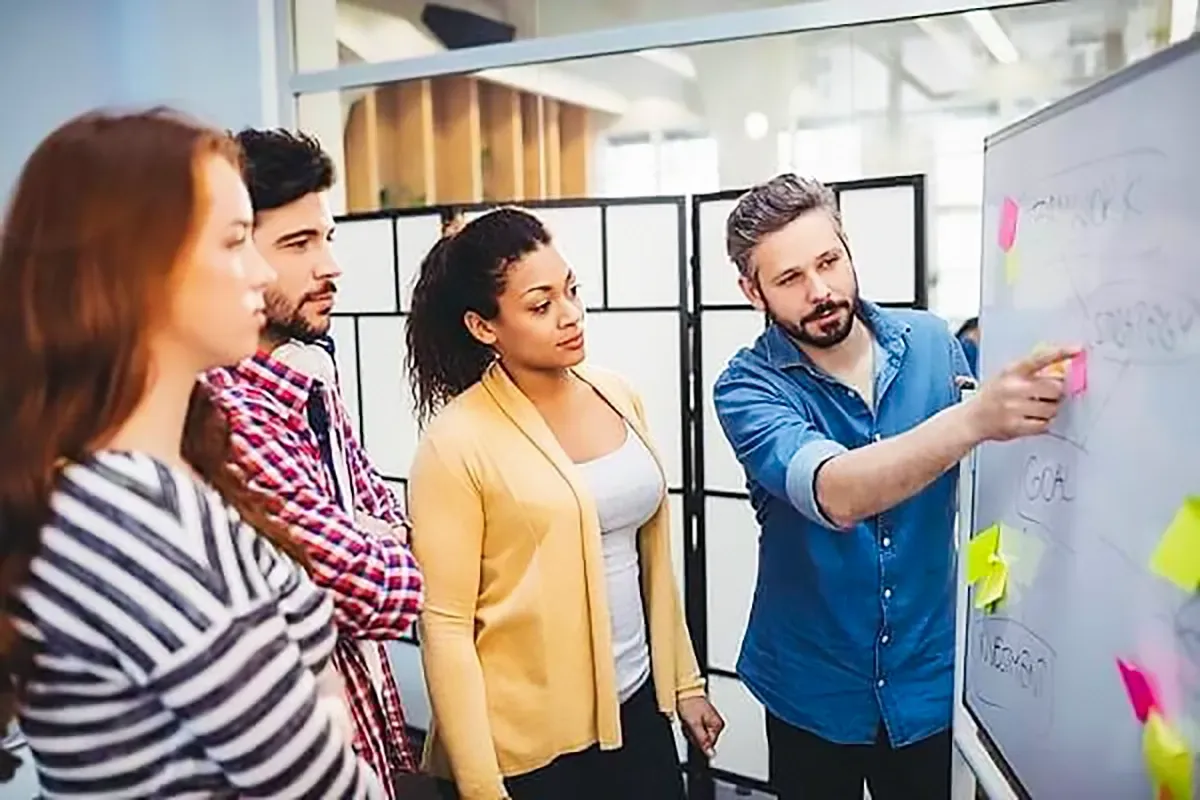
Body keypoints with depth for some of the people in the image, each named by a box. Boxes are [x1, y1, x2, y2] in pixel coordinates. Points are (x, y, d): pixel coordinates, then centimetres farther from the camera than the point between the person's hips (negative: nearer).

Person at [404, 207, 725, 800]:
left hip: (636, 708, 5)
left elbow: (652, 557, 7)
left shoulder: (618, 398, 0)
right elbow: (445, 624, -14)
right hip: (525, 747, -5)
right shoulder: (458, 441, -16)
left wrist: (684, 681, 11)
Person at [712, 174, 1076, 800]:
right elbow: (834, 495, -36)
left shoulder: (931, 343, -7)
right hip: (813, 690, -2)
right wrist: (973, 418, -46)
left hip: (932, 676, 2)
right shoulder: (747, 387, -17)